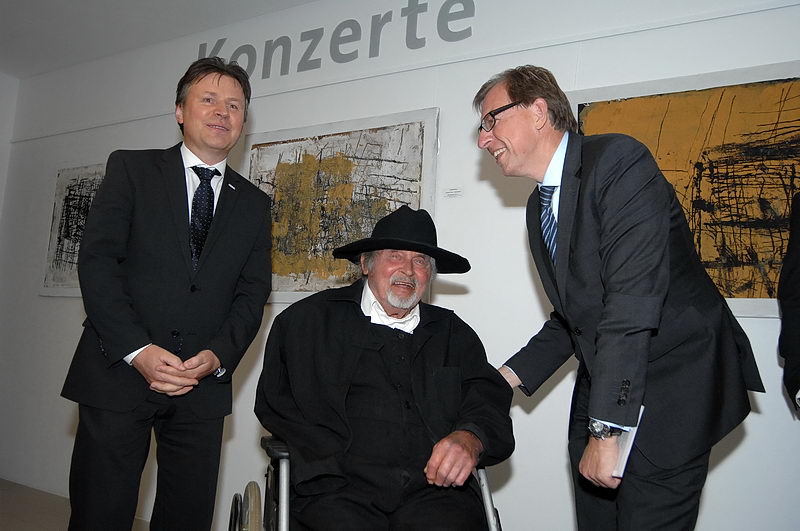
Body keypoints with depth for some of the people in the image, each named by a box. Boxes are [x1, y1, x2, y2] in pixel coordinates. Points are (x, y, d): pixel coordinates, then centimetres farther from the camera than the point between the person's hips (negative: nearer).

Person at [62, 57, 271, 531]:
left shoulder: (254, 203, 14)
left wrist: (217, 356, -10)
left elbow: (252, 294, 8)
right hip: (118, 372, -2)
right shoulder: (132, 168, 6)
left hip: (203, 385, 3)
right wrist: (138, 350, -15)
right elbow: (97, 260, -4)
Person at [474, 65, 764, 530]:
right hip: (602, 386, 8)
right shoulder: (539, 206, 10)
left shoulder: (618, 160, -17)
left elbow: (632, 302, -25)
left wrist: (606, 430, -26)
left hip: (671, 384, -7)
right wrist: (507, 377, 6)